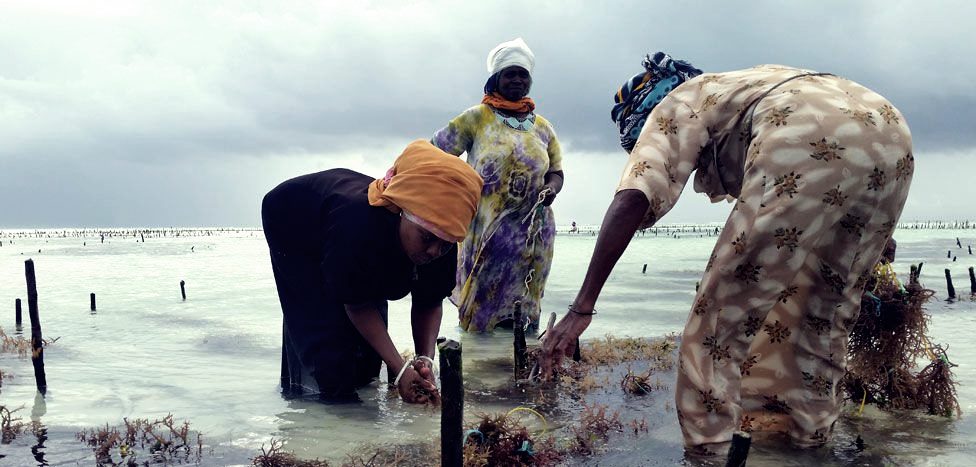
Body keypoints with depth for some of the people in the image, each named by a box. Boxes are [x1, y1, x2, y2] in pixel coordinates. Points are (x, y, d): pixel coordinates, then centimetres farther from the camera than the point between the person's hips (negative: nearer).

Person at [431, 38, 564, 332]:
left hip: (532, 233, 3)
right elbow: (433, 153, -1)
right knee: (483, 305, -1)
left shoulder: (542, 127, 11)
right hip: (485, 232, -3)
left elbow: (556, 172, 17)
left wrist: (551, 189, -5)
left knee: (521, 309, 6)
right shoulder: (477, 118, 0)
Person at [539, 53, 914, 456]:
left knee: (723, 310, 4)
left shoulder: (677, 106, 18)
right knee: (828, 299, 25)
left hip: (810, 145, -9)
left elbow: (631, 201, 0)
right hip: (892, 138, 9)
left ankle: (707, 447, 9)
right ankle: (810, 421, 38)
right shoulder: (740, 89, 40)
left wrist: (582, 308, -4)